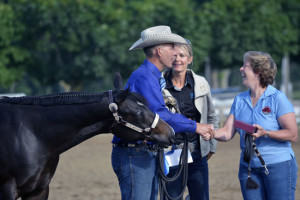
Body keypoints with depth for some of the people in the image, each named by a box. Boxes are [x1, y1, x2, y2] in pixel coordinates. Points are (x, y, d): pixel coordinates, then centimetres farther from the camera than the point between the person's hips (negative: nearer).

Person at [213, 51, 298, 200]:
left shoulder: (278, 98, -8)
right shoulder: (240, 100, 10)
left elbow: (293, 135, -12)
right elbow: (227, 133, 5)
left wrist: (265, 133, -24)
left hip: (279, 165, -5)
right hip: (249, 168, 5)